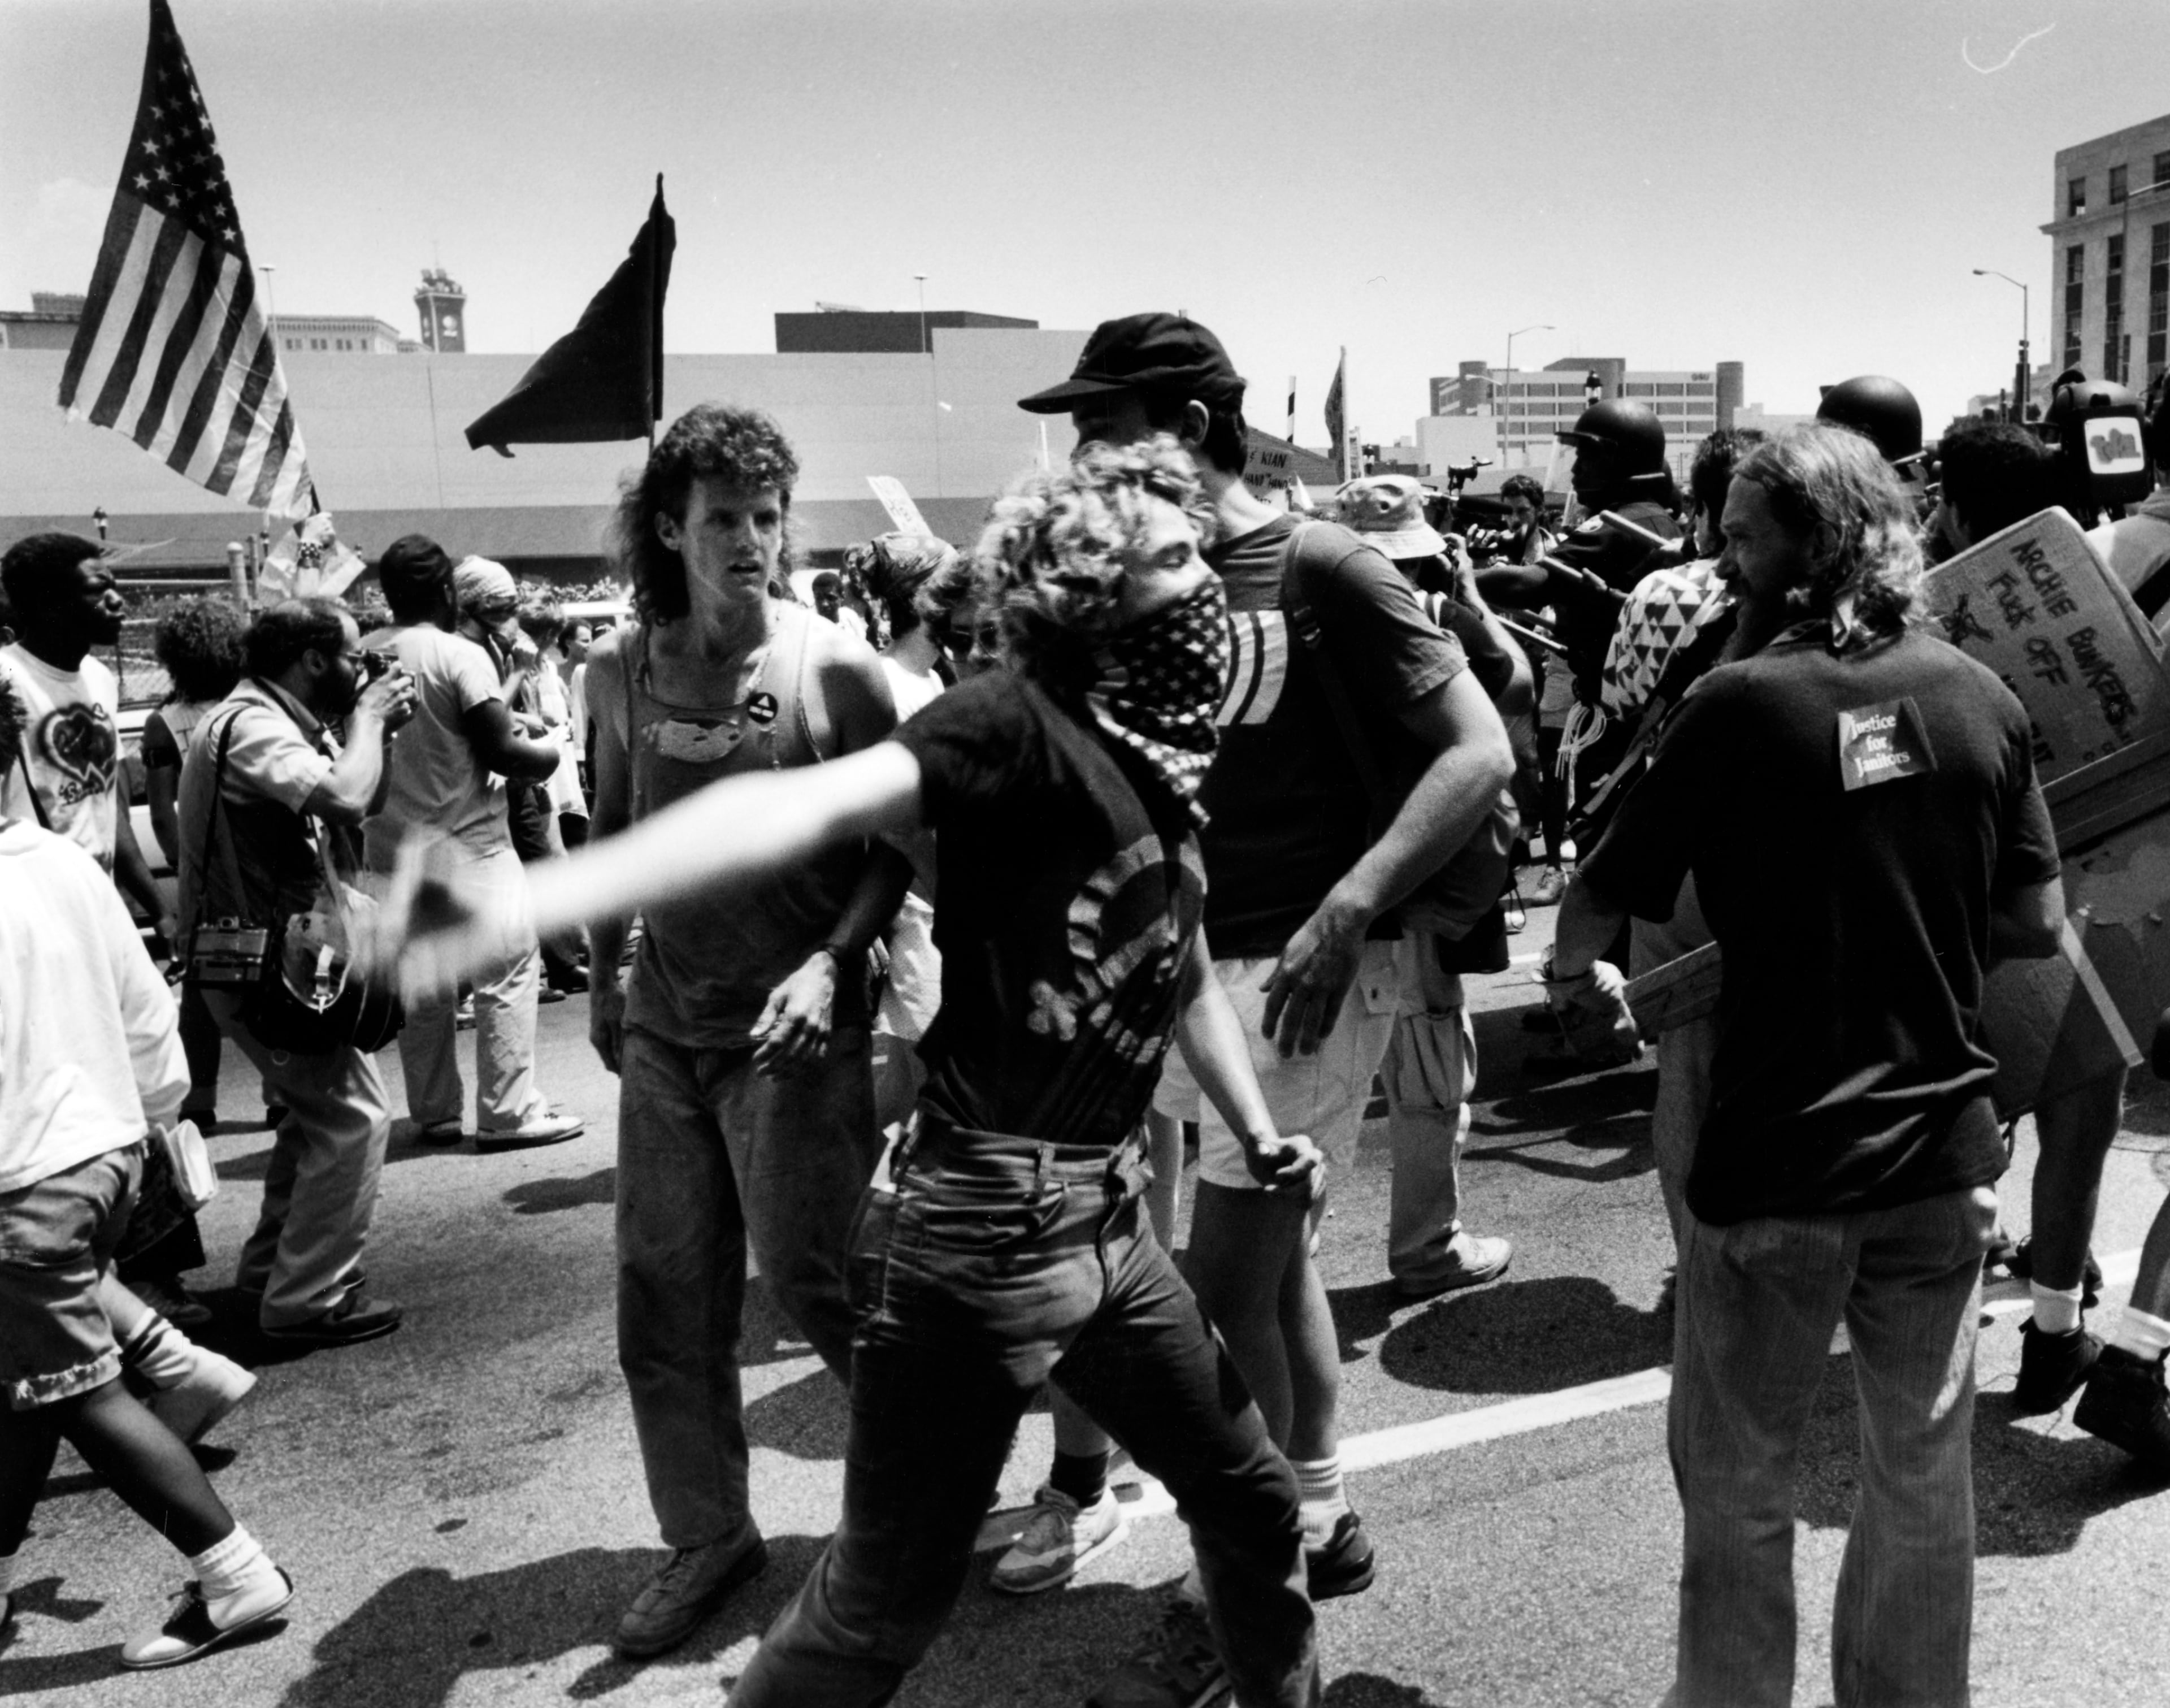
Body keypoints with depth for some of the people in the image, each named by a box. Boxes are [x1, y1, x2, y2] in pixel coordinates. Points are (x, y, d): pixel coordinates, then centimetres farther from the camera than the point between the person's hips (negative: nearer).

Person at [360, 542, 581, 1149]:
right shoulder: (462, 656, -12)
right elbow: (501, 751, -16)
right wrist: (549, 753, 3)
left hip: (390, 844, 6)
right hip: (467, 844, -6)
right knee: (508, 971, 3)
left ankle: (434, 1114, 20)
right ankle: (508, 1111, 2)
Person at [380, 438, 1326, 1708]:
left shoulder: (1168, 758, 10)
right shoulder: (1022, 721, -15)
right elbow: (809, 808, -31)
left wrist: (1261, 1134, 17)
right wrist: (529, 901, -44)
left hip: (1108, 1223, 8)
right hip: (985, 1232, -8)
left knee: (1252, 1497, 23)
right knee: (884, 1605, 3)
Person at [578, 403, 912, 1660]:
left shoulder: (835, 668, -9)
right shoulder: (622, 669, 3)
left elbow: (896, 841, -6)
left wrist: (830, 963, -18)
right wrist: (603, 975, 17)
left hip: (792, 1028, -4)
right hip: (663, 1027, 5)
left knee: (808, 1273, -1)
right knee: (666, 1299, 9)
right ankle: (707, 1536, 28)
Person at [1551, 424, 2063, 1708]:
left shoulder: (1742, 703, -13)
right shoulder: (1982, 697, -2)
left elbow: (1602, 905, -11)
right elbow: (2038, 925, 5)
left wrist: (1576, 969, 7)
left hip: (1777, 1159, -4)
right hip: (1944, 1153, 4)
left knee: (1737, 1493, 13)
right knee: (1925, 1479, 20)